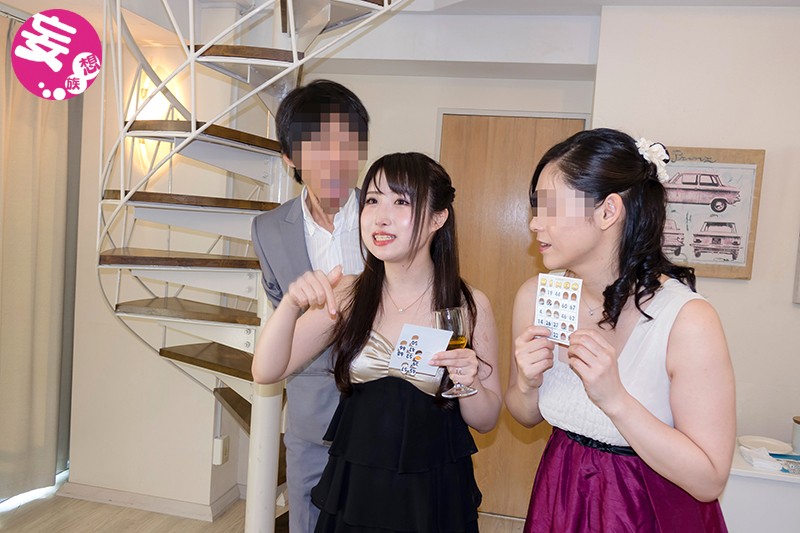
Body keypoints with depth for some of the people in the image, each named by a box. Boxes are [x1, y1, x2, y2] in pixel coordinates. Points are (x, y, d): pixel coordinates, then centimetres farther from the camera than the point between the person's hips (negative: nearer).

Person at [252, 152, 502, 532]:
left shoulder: (469, 306, -12)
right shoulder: (346, 295, -7)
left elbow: (486, 421, -3)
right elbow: (266, 372, -10)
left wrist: (469, 383, -23)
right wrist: (292, 305, -25)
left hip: (434, 498, -1)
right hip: (353, 488, 2)